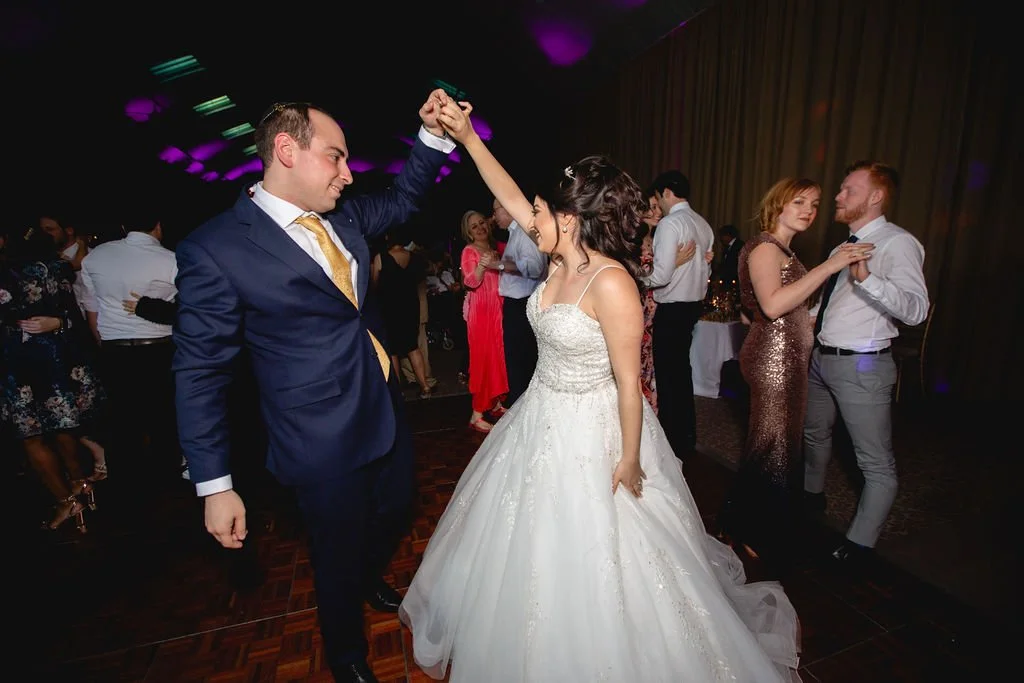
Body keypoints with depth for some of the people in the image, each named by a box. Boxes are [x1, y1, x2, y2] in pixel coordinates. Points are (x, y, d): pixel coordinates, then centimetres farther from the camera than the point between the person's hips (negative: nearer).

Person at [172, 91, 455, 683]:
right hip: (324, 446, -6)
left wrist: (433, 136, 2)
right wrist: (215, 484, -10)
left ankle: (370, 579, 63)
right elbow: (200, 373, -12)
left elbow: (405, 199, 18)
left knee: (395, 515, 27)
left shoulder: (344, 218, 2)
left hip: (388, 416, 7)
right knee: (340, 557, 17)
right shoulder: (214, 250, -16)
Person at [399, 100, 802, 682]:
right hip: (542, 418, 8)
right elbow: (512, 199, 3)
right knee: (531, 544, 27)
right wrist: (468, 138, 0)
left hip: (590, 431, -8)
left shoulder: (611, 282, -26)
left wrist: (629, 462, -13)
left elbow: (629, 382, -21)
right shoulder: (563, 261, -4)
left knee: (588, 562, 14)